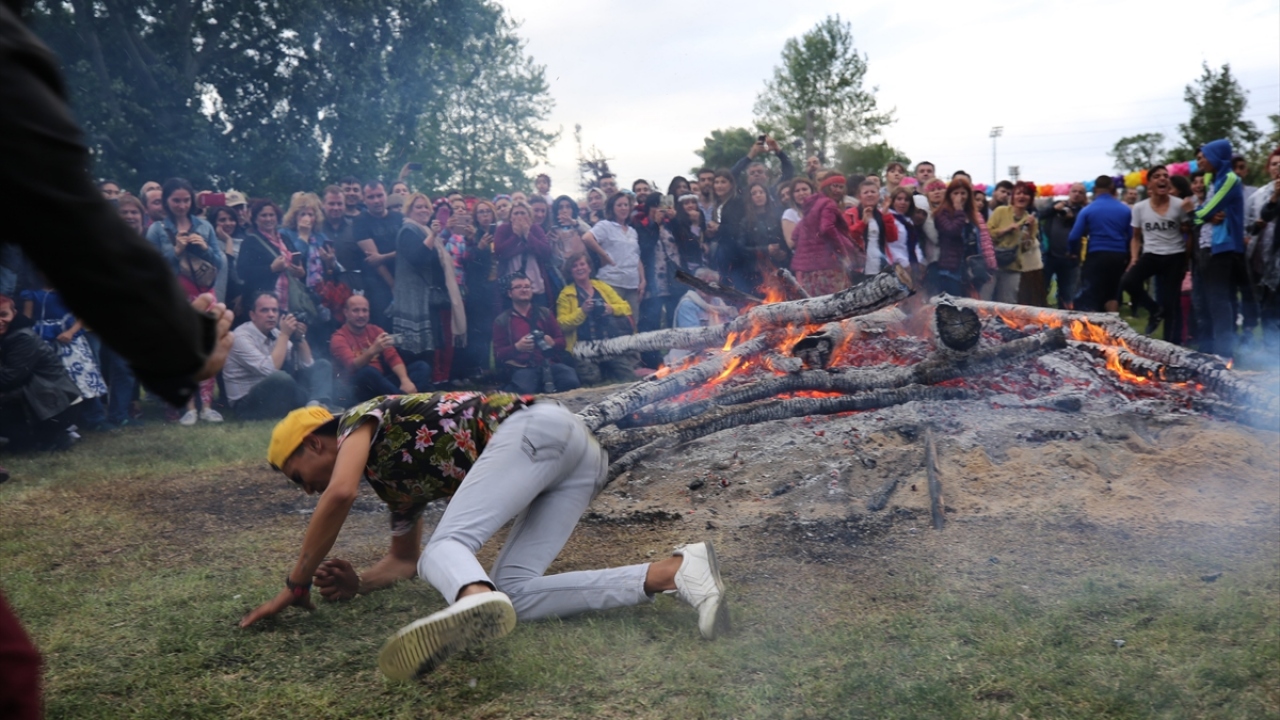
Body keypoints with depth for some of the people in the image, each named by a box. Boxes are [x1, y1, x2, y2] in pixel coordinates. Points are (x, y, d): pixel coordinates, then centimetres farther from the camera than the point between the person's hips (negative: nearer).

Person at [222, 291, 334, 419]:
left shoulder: (275, 333, 5)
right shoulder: (241, 337, -17)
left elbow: (306, 364, 6)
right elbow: (270, 370, -30)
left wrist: (300, 337, -10)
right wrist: (285, 335, -22)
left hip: (275, 395, 9)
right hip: (246, 403, -9)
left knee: (322, 365, 0)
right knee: (281, 377, -39)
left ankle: (317, 405, -29)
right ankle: (315, 403, -14)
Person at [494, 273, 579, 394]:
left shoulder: (545, 313, 19)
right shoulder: (502, 321, 13)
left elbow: (562, 341, 17)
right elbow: (498, 354, 7)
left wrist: (553, 343, -8)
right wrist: (516, 347, -13)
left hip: (550, 363, 3)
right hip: (522, 368, -2)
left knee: (571, 380, -31)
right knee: (524, 390, -40)